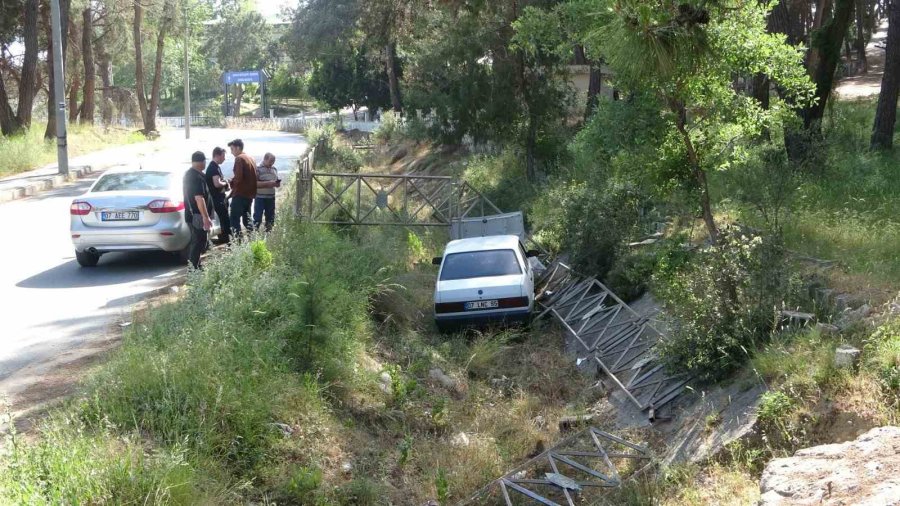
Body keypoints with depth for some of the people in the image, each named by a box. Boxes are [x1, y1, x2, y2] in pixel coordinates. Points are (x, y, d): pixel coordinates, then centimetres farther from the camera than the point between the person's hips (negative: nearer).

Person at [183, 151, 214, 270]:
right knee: (198, 243, -6)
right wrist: (206, 217, -28)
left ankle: (195, 266, 25)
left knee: (196, 242, 18)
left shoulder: (189, 174, 12)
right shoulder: (197, 177, -20)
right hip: (198, 216, -10)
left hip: (191, 214, 10)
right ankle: (194, 269, -5)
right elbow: (199, 198, -27)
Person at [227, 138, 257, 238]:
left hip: (240, 194, -9)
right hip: (250, 193, 9)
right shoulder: (250, 158, 16)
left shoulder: (239, 159, -11)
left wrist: (231, 183, -1)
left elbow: (238, 177, -20)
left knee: (235, 219, -5)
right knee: (246, 217, 17)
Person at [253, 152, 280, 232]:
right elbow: (255, 183, -16)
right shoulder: (258, 169, -9)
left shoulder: (274, 169, 12)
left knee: (270, 218, 11)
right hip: (260, 198, -6)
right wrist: (267, 183, -24)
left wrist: (277, 184, -3)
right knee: (257, 218, -4)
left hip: (271, 197, 6)